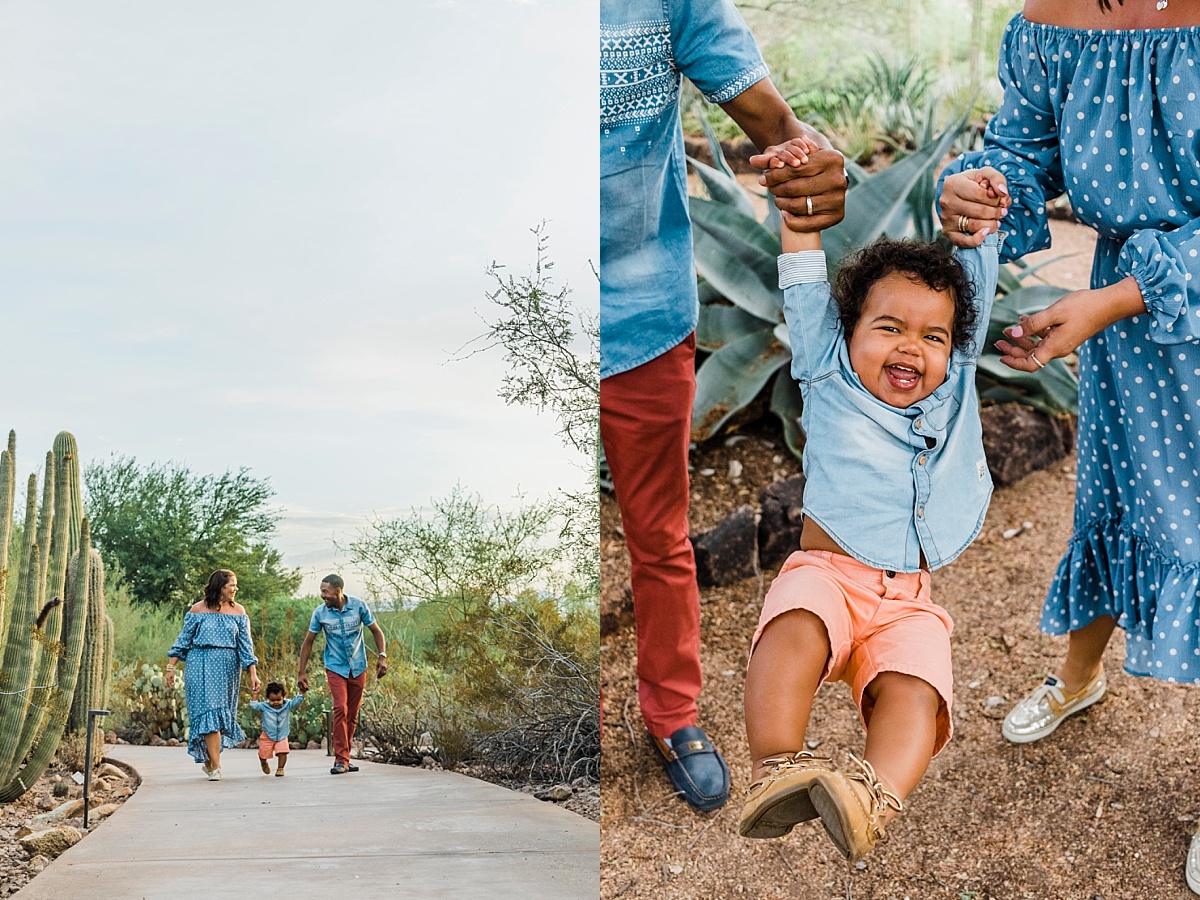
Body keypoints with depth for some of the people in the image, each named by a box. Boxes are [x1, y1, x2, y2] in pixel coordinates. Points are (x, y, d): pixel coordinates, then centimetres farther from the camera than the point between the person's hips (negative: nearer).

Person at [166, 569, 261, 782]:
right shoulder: (198, 610, -1)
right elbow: (183, 639, 5)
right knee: (208, 710, -11)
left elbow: (245, 644, 2)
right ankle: (215, 766, -13)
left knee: (222, 711, 6)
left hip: (228, 667, 3)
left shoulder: (238, 611, 4)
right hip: (201, 665, -3)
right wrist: (171, 667, 1)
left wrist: (253, 674, -5)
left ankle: (209, 760, 22)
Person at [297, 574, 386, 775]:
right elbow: (308, 642, 3)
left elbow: (376, 631, 2)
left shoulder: (358, 606, -8)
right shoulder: (320, 613, -7)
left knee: (352, 714, 7)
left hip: (358, 668, 2)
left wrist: (382, 656, -11)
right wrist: (302, 673, 2)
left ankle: (344, 758, 18)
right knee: (340, 708, -19)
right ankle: (341, 759, -17)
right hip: (336, 668, -2)